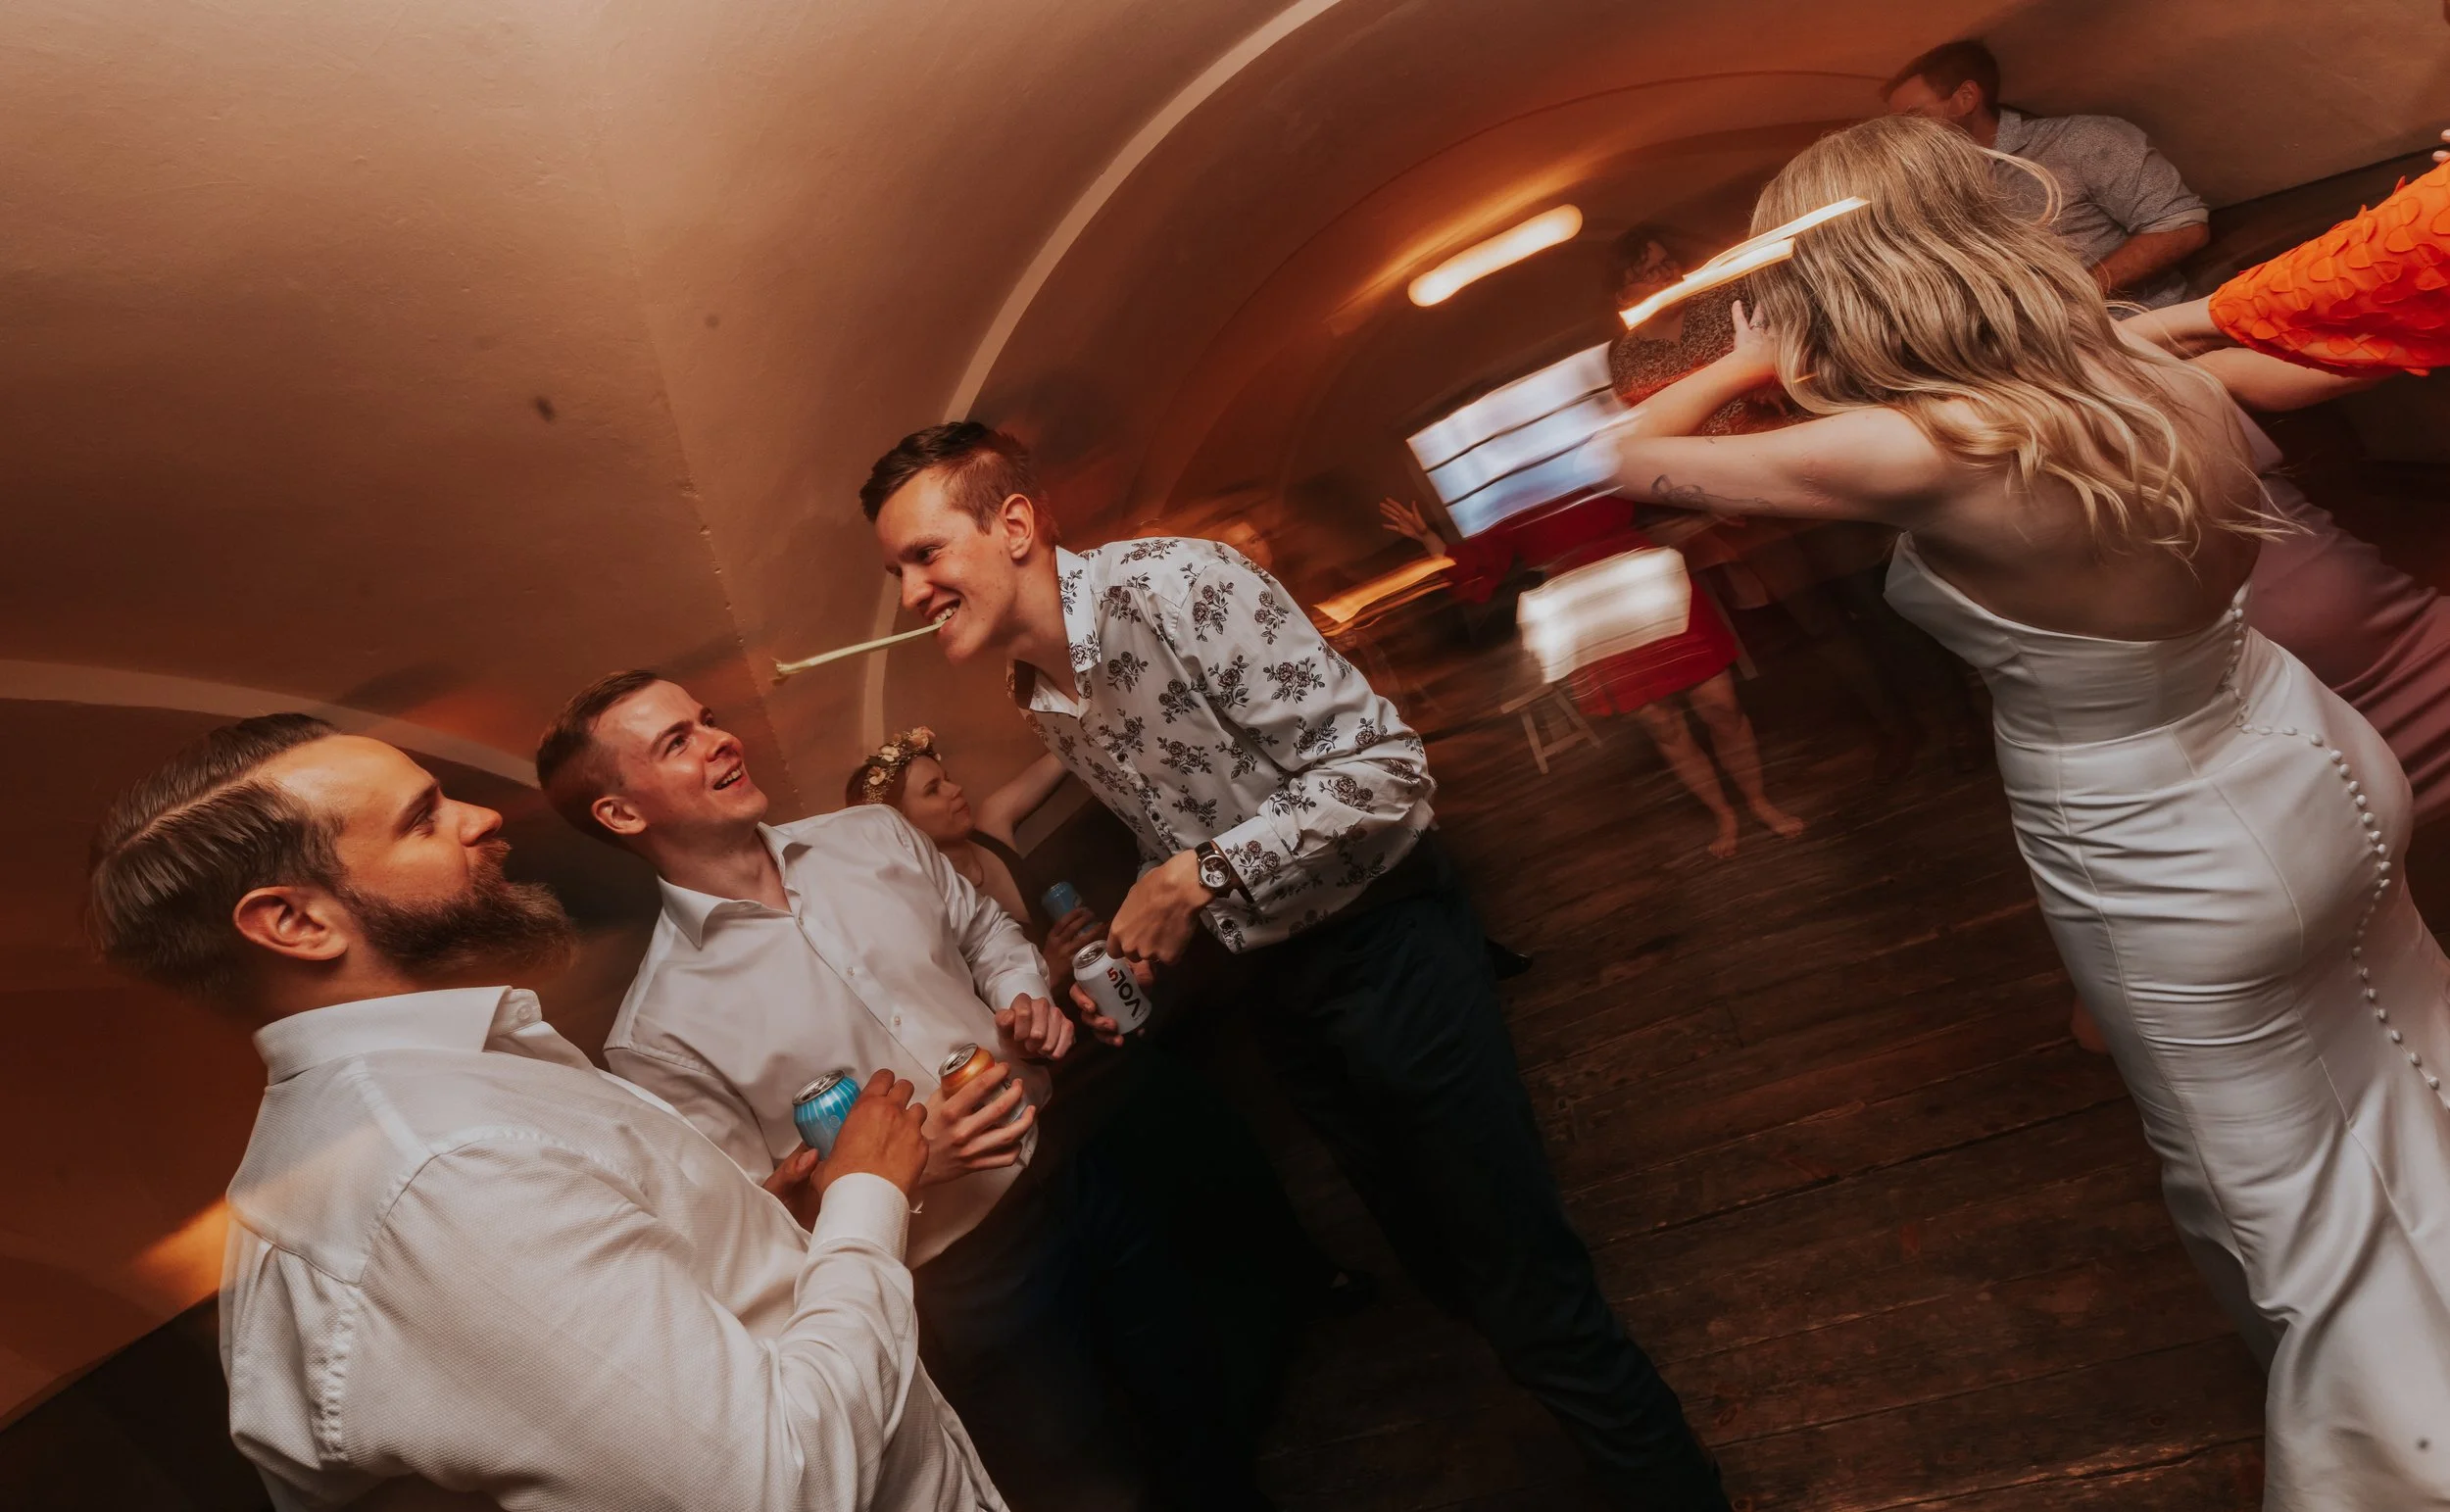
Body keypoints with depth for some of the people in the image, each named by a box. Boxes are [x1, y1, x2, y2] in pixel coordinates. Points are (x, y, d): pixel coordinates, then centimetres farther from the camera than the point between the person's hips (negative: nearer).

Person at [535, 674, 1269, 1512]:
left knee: (1207, 1419, 21)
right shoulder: (656, 1036, -15)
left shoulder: (874, 835, 0)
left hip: (1082, 1178, 5)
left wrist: (1027, 1001, -5)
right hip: (964, 1290, -5)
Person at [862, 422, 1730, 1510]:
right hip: (1280, 985, 8)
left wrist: (1200, 876, -26)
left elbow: (1386, 767, -24)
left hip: (1386, 945, -7)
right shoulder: (1039, 704, 4)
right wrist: (1139, 937, 1)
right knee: (1439, 1263, 21)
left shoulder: (1175, 585, -21)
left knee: (1524, 1285, 0)